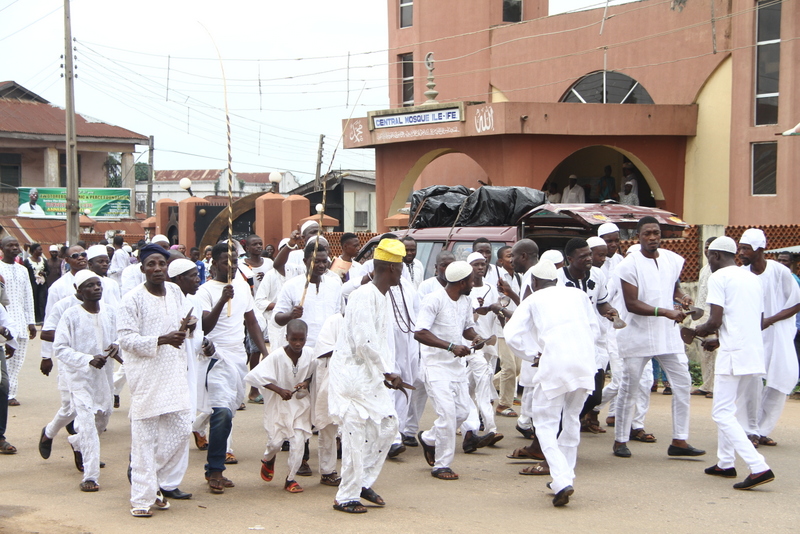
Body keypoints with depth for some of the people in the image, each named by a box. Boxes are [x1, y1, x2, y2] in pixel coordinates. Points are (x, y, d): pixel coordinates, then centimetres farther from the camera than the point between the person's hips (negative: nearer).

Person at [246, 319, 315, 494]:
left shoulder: (309, 354, -11)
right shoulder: (277, 356, -21)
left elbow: (313, 373, 7)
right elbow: (256, 375, -23)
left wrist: (307, 382, -16)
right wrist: (279, 390, -26)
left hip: (300, 403, 2)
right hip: (278, 403, -2)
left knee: (298, 441, -6)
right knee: (275, 441, 3)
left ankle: (291, 479, 13)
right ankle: (268, 460, 40)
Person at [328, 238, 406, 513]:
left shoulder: (384, 297, 13)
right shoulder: (365, 296, -18)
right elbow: (364, 342, -24)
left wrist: (388, 371, 6)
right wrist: (387, 372, -17)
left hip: (372, 376, 10)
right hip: (352, 374, -10)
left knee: (387, 425, 9)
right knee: (357, 435, -7)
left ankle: (364, 482, 21)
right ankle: (346, 497, 2)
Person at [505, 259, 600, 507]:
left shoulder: (533, 300, 11)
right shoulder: (579, 295, 20)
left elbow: (512, 334, 0)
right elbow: (595, 330, 19)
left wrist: (534, 355, 11)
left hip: (554, 364, -4)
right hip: (585, 363, 4)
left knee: (546, 424, 3)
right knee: (572, 419, 20)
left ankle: (562, 481, -14)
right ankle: (565, 478, 24)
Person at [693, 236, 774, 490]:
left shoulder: (719, 277, -6)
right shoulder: (753, 278, 19)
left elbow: (715, 321, -14)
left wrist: (693, 332, 7)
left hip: (733, 354, -8)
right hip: (755, 352, 8)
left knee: (722, 413, -6)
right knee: (726, 409, 22)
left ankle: (759, 467, -18)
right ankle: (725, 463, 27)